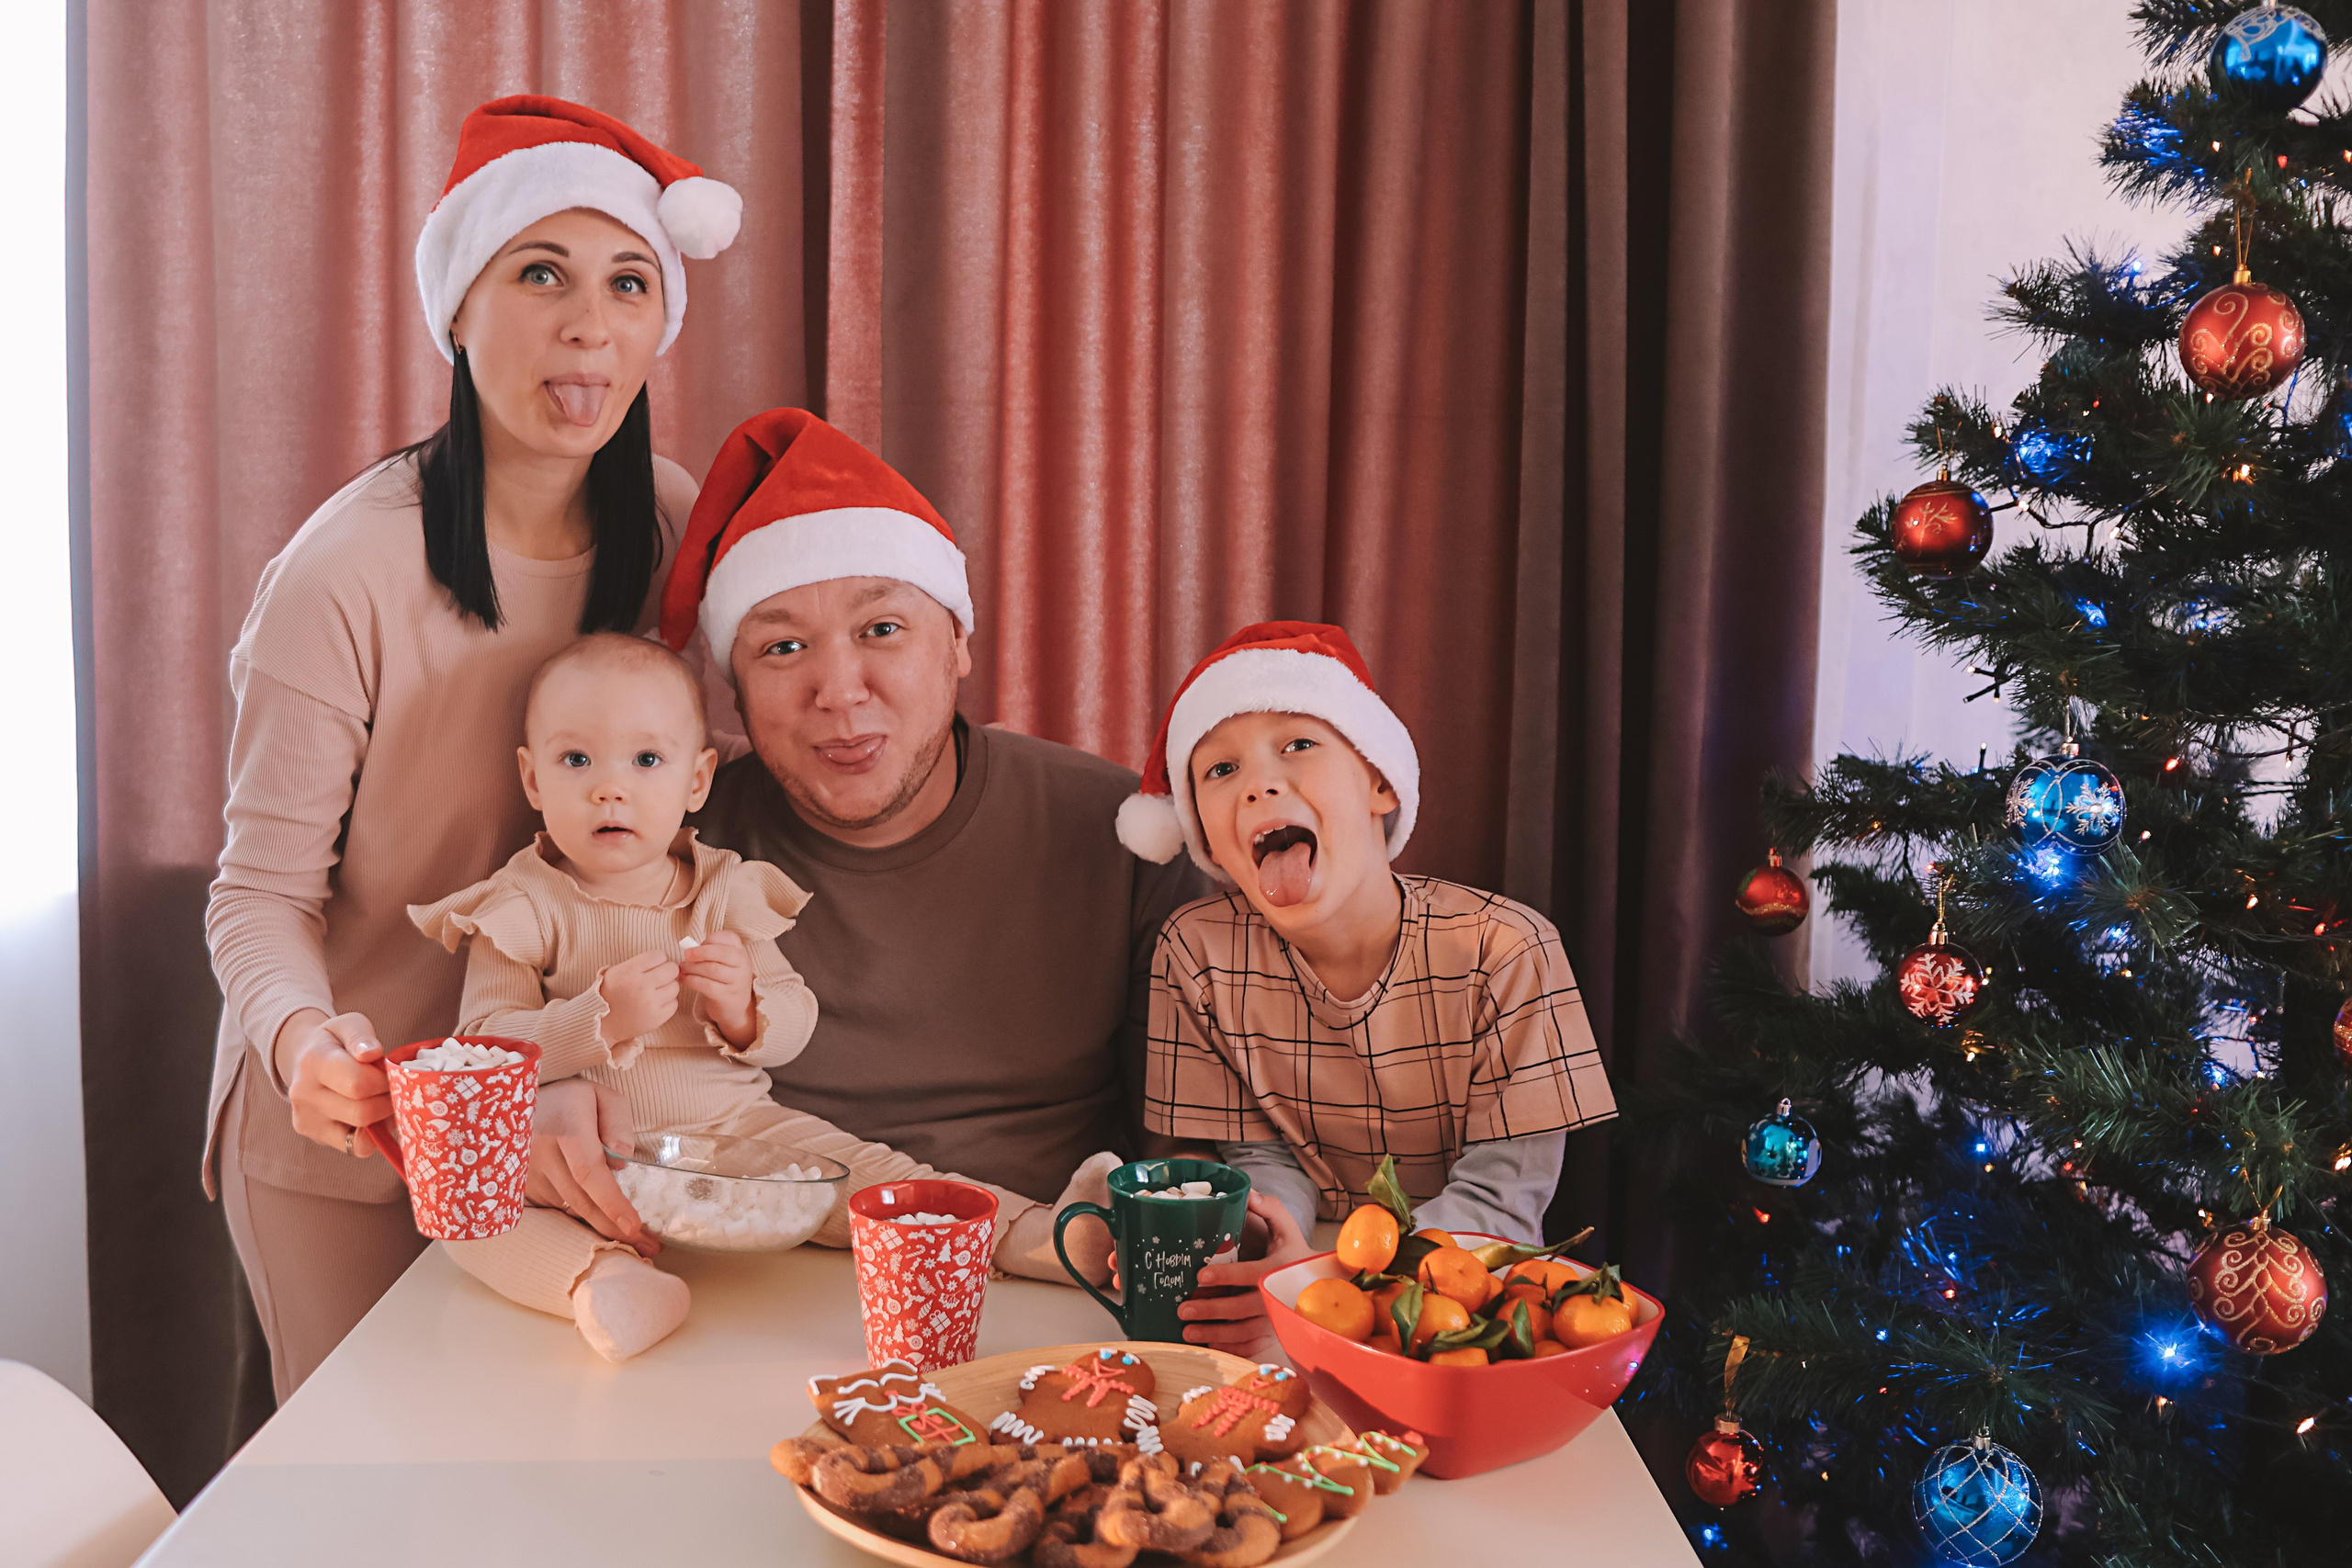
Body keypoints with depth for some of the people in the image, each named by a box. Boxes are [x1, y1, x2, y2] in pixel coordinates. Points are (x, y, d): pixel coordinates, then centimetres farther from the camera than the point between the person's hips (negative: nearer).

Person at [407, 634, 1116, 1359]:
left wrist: (745, 1012, -15)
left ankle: (1034, 1234, -22)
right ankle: (598, 1275, -51)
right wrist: (601, 1020, -26)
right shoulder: (522, 909, -2)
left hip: (737, 1128, 2)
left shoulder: (727, 892, 7)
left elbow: (797, 1023, 8)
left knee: (855, 1170, -17)